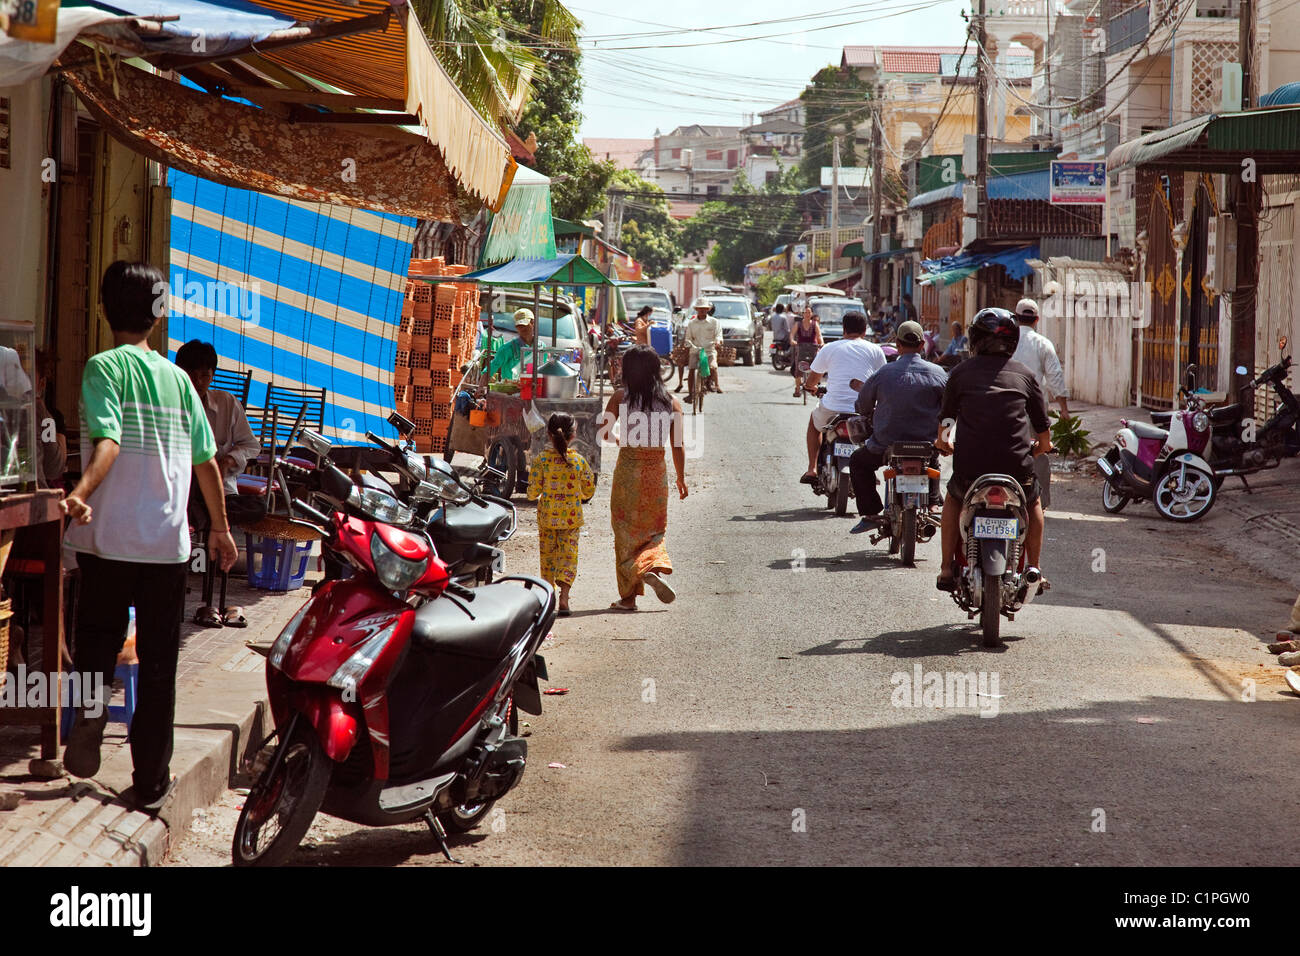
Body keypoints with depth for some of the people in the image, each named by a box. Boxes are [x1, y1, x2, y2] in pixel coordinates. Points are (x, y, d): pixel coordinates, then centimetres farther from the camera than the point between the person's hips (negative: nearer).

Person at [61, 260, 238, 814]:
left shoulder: (104, 367, -3)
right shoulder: (177, 378, 9)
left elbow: (109, 442, -21)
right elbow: (208, 462, 11)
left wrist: (82, 494, -36)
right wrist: (220, 528, 22)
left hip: (108, 538, -3)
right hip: (168, 541, 3)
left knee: (98, 637, 14)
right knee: (158, 664, 8)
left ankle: (90, 705, -16)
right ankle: (151, 782, 10)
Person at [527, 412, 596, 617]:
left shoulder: (541, 460, -10)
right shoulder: (579, 461, -7)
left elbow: (533, 492, -9)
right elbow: (589, 491, 1)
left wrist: (533, 494, 14)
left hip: (547, 517, 0)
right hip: (572, 518, 0)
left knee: (548, 555, 15)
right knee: (568, 555, 5)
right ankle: (564, 594, -14)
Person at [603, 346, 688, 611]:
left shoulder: (621, 397, -6)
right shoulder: (671, 402, -1)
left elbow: (604, 432, -5)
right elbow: (678, 445, -3)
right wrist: (681, 478, 7)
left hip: (628, 470, -2)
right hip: (657, 470, 2)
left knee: (626, 531, 7)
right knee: (653, 529, 16)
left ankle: (628, 596, 6)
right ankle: (655, 567, -14)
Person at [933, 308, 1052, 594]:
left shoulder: (961, 372, 7)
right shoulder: (1025, 375, 10)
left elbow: (944, 424, 9)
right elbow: (1044, 437, 12)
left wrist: (943, 444, 29)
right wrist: (1039, 448, 32)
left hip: (970, 468, 0)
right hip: (1017, 469, 0)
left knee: (953, 499, 32)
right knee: (1033, 502, 32)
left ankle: (947, 569, 23)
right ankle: (1034, 570, 27)